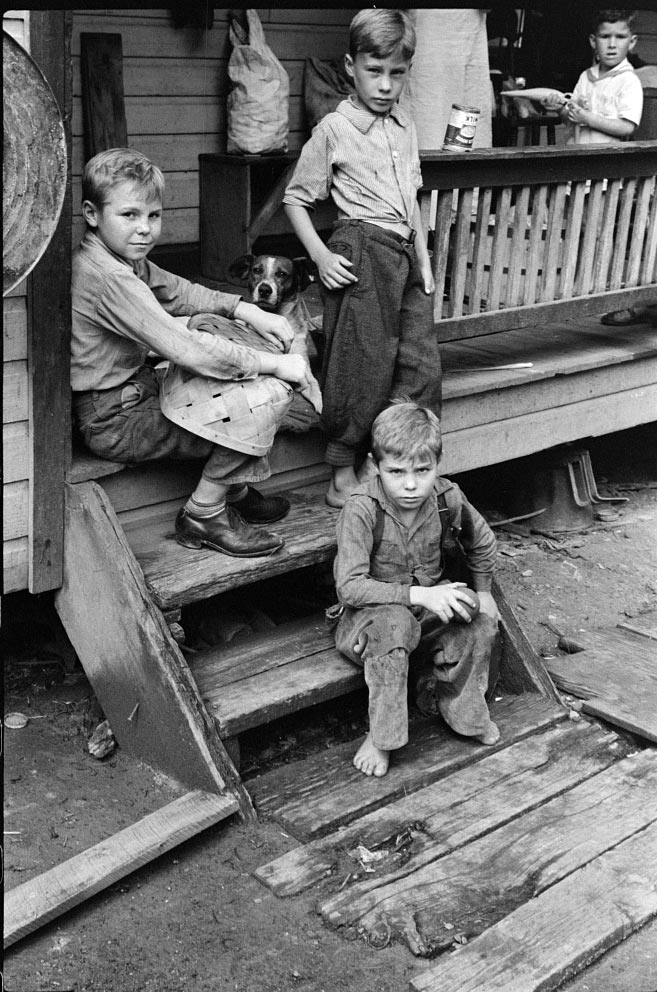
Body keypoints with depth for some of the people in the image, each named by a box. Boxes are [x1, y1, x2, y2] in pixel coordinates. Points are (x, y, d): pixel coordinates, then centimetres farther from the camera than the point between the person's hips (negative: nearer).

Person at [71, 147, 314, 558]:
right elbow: (186, 351, -29)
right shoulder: (107, 277, -26)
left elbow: (176, 291, 19)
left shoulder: (123, 256, 6)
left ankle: (235, 490, 12)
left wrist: (247, 310, 5)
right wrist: (274, 362, -20)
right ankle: (204, 515, -2)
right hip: (115, 422, -11)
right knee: (270, 393, -18)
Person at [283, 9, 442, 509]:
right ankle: (344, 476, 8)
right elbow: (296, 200, -1)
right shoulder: (334, 130, -4)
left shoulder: (406, 128, 14)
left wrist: (424, 259, 14)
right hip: (361, 252, -7)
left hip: (405, 253, 7)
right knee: (364, 366, -4)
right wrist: (321, 256, -11)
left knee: (422, 364, 4)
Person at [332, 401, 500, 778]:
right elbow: (350, 587, -29)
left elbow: (482, 543, 12)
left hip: (431, 609, 5)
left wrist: (482, 592, 7)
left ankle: (460, 708, 4)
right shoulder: (361, 511, -25)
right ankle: (382, 737, -22)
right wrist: (419, 594, -33)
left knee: (481, 620, -20)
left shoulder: (448, 499, -10)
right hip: (369, 616, -4)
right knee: (394, 622, -37)